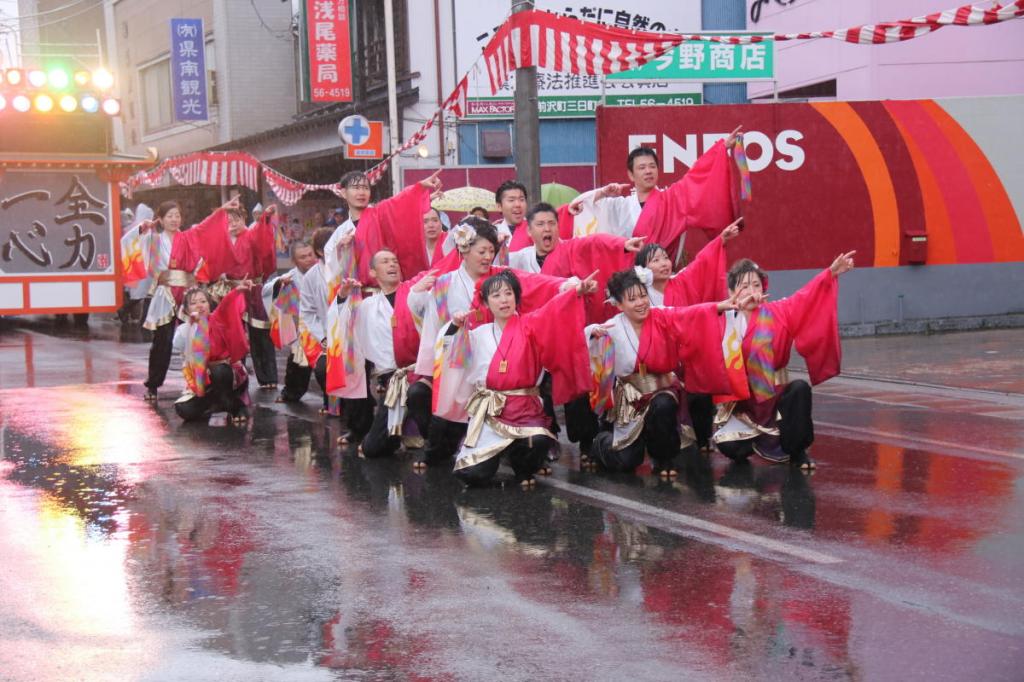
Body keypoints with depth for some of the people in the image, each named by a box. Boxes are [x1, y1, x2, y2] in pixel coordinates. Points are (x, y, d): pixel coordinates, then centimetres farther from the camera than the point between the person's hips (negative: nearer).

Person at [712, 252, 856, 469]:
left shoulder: (776, 313, -2)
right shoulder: (725, 320, -2)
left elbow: (803, 299, -16)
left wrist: (831, 272, -30)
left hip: (774, 394, 0)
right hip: (741, 401, 0)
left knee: (800, 389, -31)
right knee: (729, 446, -20)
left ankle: (795, 450, -10)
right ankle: (760, 440, 19)